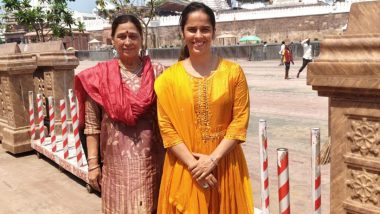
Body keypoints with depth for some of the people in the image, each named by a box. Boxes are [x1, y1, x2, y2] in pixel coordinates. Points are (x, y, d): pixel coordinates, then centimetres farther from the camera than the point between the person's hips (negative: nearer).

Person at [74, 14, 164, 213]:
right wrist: (93, 162, -2)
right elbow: (92, 124, 1)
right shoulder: (100, 76, -1)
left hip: (151, 160, 0)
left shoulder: (157, 73, 0)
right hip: (116, 161, 0)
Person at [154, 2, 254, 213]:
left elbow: (240, 120, -4)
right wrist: (193, 164, -12)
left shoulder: (233, 72, -1)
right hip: (184, 169, 0)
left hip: (225, 166, 0)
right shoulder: (169, 78, -1)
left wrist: (212, 159, -12)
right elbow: (166, 127, -4)